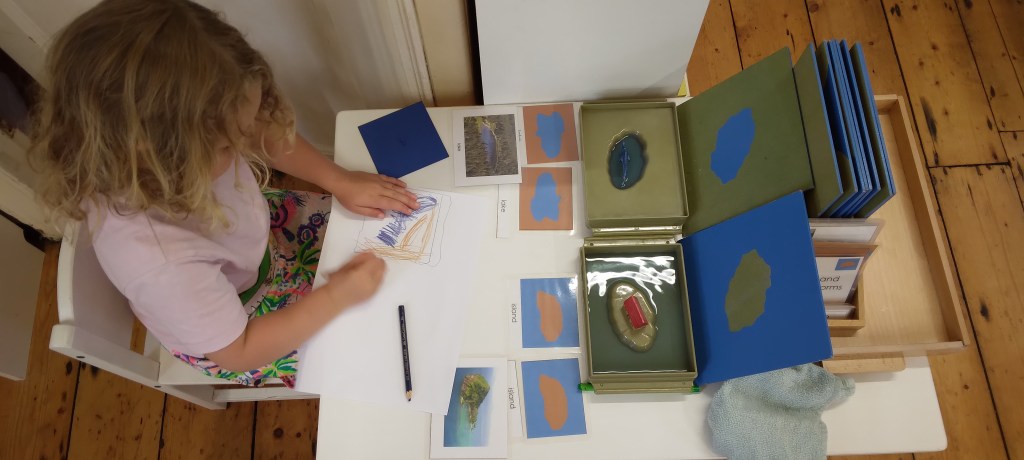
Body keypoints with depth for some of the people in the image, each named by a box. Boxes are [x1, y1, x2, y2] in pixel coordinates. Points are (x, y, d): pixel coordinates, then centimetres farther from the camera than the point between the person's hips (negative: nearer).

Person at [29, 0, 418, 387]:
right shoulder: (159, 263, -47)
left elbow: (266, 137, -8)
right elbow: (238, 352, -29)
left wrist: (341, 181, -15)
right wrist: (335, 298, -25)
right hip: (228, 334, -5)